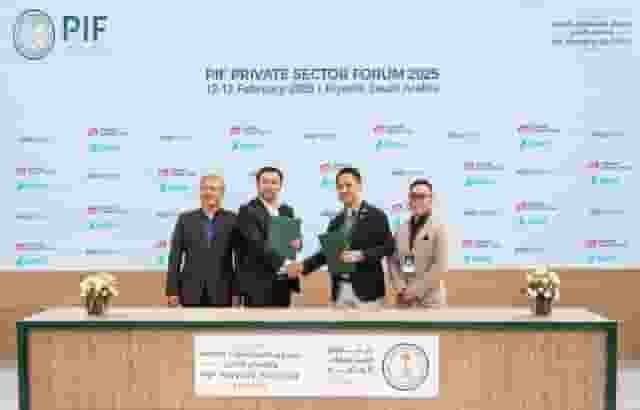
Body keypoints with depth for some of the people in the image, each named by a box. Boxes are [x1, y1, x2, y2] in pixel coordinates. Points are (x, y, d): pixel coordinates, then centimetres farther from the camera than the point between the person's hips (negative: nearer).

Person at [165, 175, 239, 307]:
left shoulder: (232, 219, 4)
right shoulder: (185, 219, 7)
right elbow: (175, 256, 5)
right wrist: (172, 290, -2)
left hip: (221, 291, -1)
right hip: (192, 290, 1)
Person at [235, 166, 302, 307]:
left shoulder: (287, 210, 15)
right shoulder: (247, 211, -8)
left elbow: (295, 239, 16)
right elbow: (258, 244, -19)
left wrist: (297, 243, -9)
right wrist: (283, 262, -28)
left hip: (283, 282, 7)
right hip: (258, 283, -7)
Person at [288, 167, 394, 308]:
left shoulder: (376, 216, -2)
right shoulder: (335, 222, 13)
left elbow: (388, 247, -8)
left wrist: (361, 255, -20)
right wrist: (303, 265, -3)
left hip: (367, 289, -5)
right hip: (340, 290, 5)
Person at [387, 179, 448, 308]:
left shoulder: (438, 228, -3)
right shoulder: (401, 229, 11)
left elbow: (440, 266, -10)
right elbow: (393, 261, 9)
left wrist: (417, 290, -13)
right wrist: (401, 288, -5)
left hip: (430, 299, -4)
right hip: (405, 299, 4)